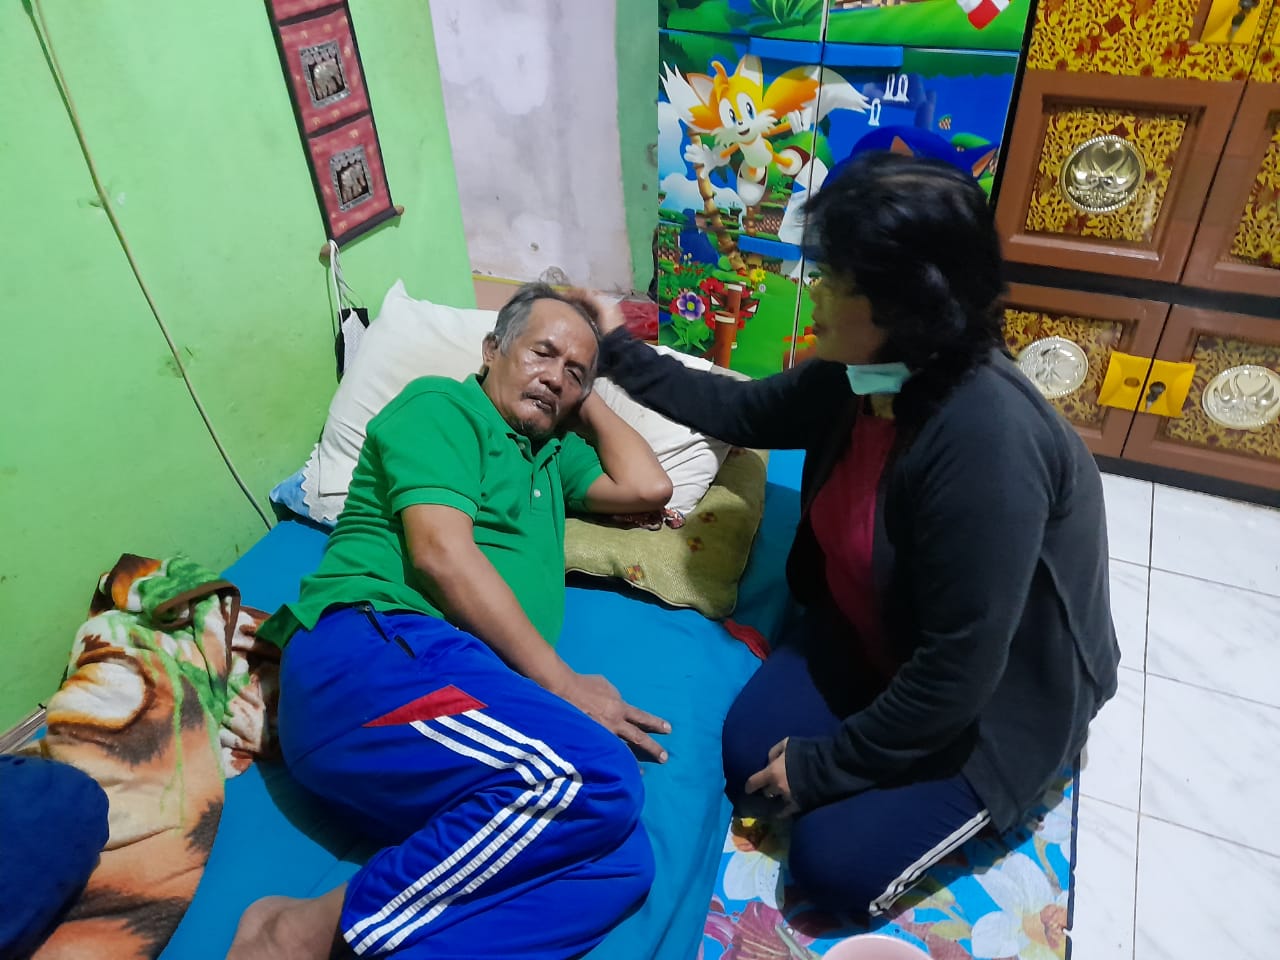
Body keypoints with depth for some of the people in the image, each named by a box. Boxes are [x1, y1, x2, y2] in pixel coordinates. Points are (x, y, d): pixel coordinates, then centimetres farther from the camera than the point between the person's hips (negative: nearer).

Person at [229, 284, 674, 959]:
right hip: (369, 652, -6)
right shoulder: (440, 406, 8)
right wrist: (562, 683, -10)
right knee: (592, 776, -32)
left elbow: (648, 488, 24)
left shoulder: (551, 454, 32)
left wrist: (588, 402, 30)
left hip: (462, 699, 7)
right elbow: (440, 552, -7)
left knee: (620, 863, -22)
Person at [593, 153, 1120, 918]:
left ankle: (966, 788, 15)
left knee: (834, 862, -9)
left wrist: (828, 763, -19)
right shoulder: (860, 379, -13)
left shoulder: (986, 444, -38)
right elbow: (743, 411, 6)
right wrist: (619, 352, 7)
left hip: (996, 696, -6)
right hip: (872, 634, 7)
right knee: (748, 757, -3)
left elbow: (959, 672, -31)